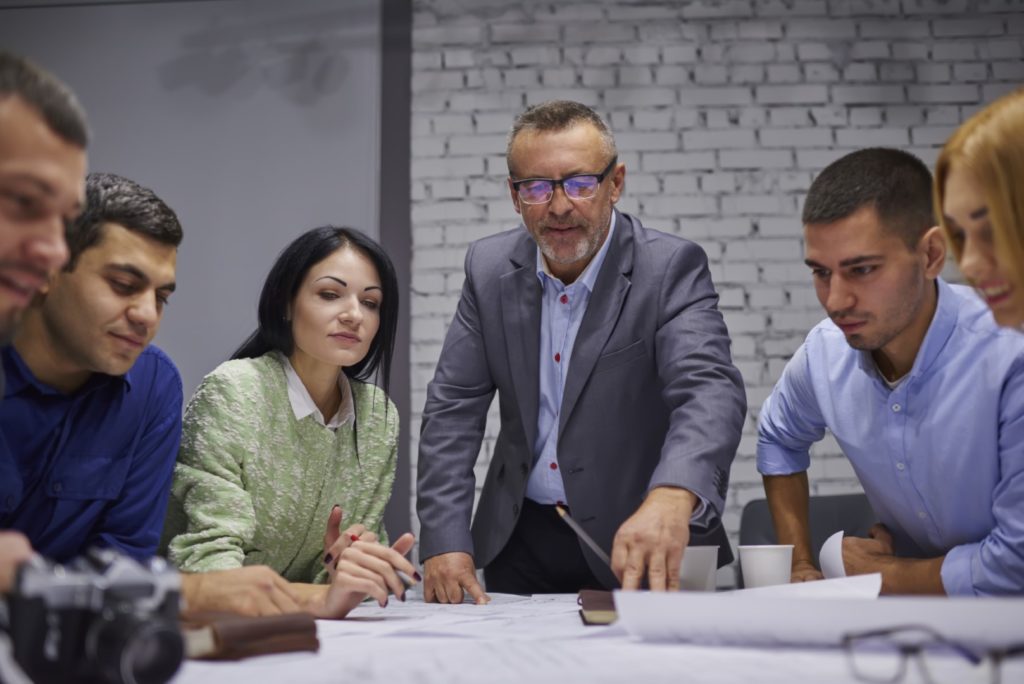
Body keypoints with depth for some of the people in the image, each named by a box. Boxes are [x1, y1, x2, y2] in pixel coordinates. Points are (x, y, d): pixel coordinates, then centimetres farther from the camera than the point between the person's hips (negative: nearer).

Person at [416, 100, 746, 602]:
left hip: (643, 549, -3)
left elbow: (711, 392, -27)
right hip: (521, 540, 4)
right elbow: (453, 409, 2)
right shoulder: (490, 268, 1)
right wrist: (445, 542, -10)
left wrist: (671, 498, -48)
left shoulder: (671, 268, -13)